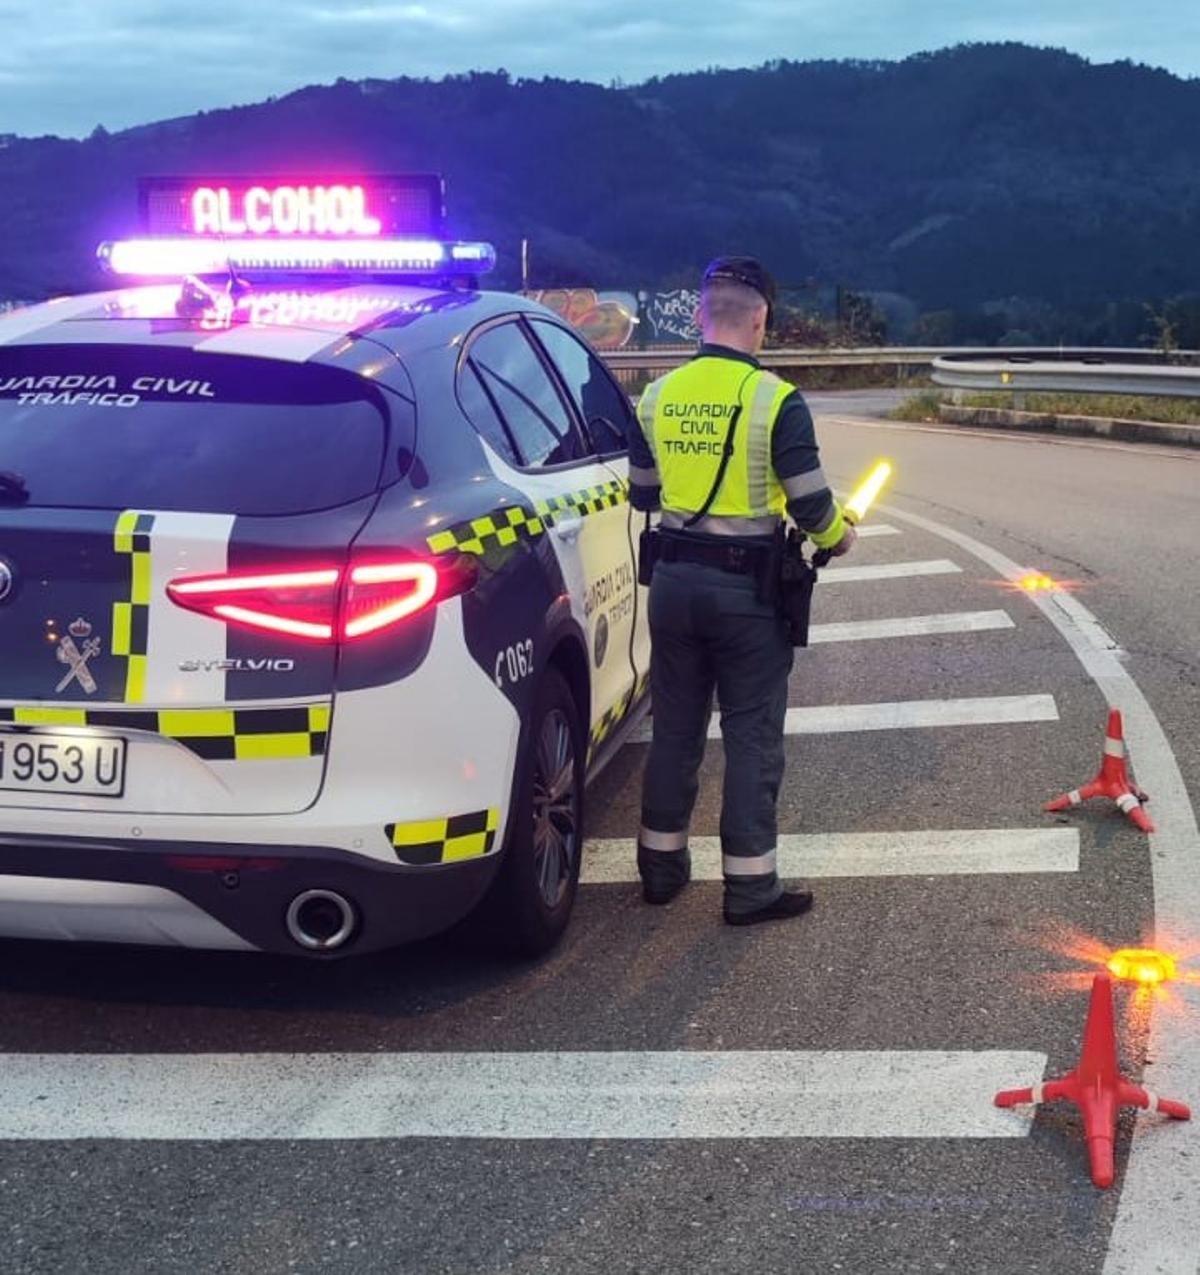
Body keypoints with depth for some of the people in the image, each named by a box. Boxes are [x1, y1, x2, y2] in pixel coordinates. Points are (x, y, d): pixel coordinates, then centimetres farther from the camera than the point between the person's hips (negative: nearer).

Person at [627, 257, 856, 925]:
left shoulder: (659, 396, 2)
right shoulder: (776, 400, -14)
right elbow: (811, 505, -12)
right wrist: (840, 536, 9)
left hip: (675, 581, 5)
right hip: (746, 589, -5)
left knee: (676, 728, 16)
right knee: (753, 738, 5)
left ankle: (662, 866, 26)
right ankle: (750, 886, 10)